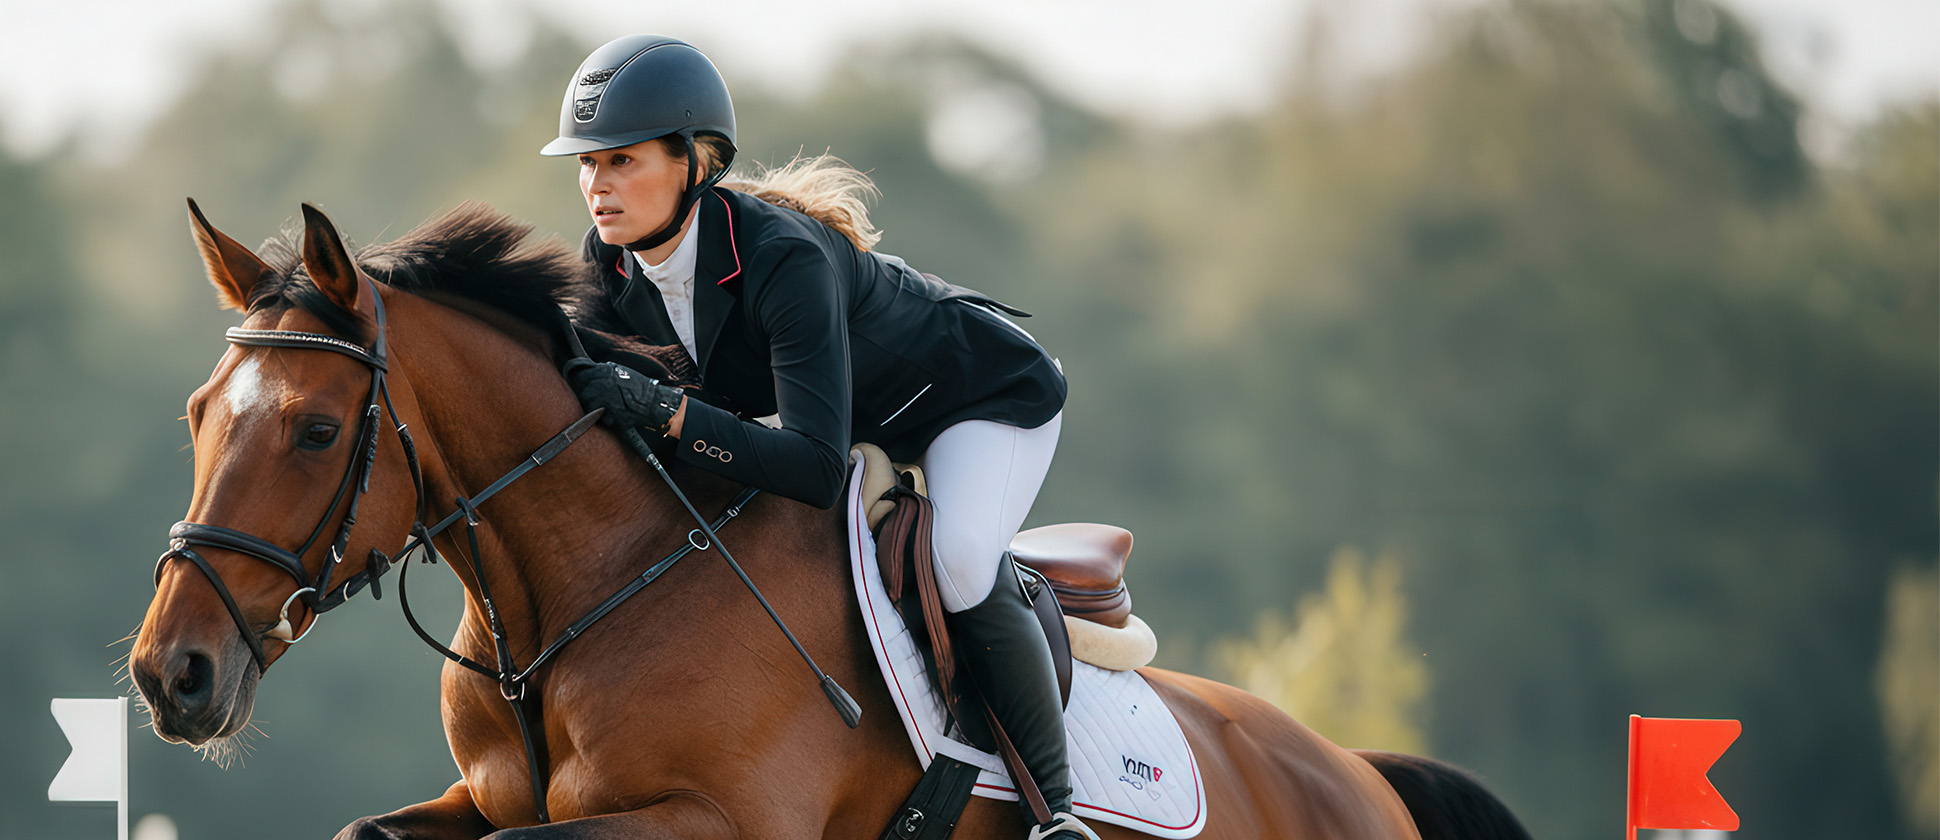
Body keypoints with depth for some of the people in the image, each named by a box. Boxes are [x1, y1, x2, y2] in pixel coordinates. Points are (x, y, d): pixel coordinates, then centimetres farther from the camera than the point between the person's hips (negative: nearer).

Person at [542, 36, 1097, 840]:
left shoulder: (781, 257, -41)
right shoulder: (614, 260, -19)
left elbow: (817, 468, -47)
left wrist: (667, 410, -53)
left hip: (987, 395, -8)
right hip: (859, 416, 8)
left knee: (957, 559, -31)